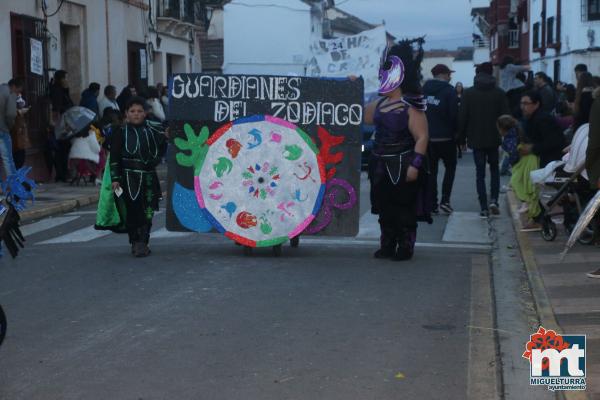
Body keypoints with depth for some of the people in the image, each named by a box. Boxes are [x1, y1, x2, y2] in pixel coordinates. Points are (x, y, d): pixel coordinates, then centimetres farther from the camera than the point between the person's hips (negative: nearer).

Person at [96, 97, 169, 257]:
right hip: (129, 178, -3)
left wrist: (165, 138, 4)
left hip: (148, 178, 3)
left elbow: (161, 151, 20)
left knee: (147, 211, -3)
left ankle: (142, 242, 2)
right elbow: (114, 158, -2)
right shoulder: (121, 132, 1)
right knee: (132, 210, -5)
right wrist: (115, 179, -9)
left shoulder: (153, 130, 10)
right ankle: (136, 241, 3)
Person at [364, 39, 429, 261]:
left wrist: (415, 165, -22)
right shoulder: (379, 104, 11)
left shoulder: (411, 107, -12)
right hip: (381, 166, 7)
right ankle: (387, 246, 22)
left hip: (402, 166, -7)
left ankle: (405, 247, 10)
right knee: (384, 207, 12)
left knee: (404, 207, 0)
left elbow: (422, 137, -15)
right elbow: (361, 117, 27)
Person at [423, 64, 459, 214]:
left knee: (431, 170, 10)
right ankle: (445, 200, 0)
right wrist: (456, 133, 2)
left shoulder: (424, 89, 3)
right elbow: (454, 115, -13)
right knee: (450, 167, 12)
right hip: (445, 137, -4)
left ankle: (432, 204, 7)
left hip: (427, 137, 4)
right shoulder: (449, 91, -11)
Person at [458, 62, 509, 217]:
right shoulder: (499, 93, -3)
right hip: (494, 139, 1)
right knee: (494, 169, 18)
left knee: (480, 173, 5)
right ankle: (493, 200, 1)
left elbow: (462, 117, -5)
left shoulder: (468, 93, -4)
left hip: (476, 139, -1)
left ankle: (484, 208, 0)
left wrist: (462, 138, 4)